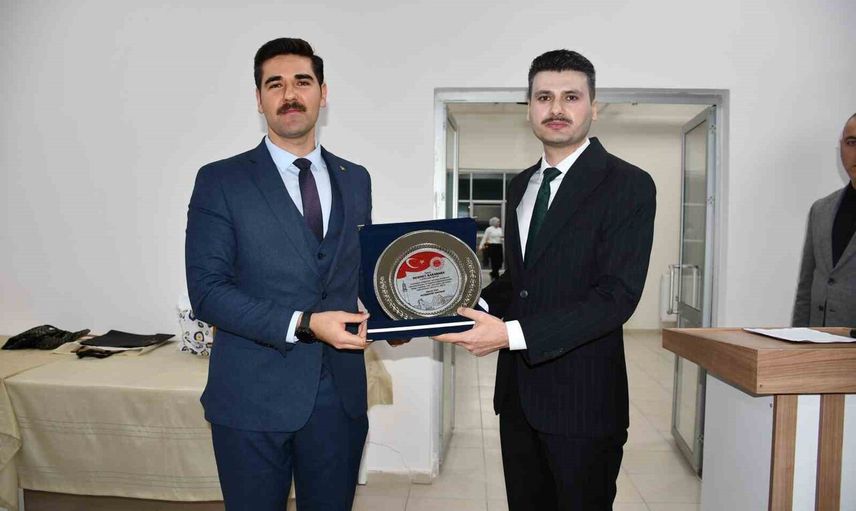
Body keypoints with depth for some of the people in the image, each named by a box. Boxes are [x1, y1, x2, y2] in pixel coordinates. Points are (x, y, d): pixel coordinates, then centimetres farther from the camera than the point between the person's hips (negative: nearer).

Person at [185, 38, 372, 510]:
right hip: (254, 396, -3)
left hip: (339, 394, 4)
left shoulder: (355, 180, 9)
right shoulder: (220, 181, -4)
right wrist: (303, 325, -19)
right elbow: (207, 290, -10)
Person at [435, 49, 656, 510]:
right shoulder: (521, 185, 11)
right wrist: (475, 305, 0)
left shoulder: (628, 185, -10)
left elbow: (616, 297, -20)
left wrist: (511, 333, -26)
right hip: (517, 390, 6)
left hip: (582, 398, -6)